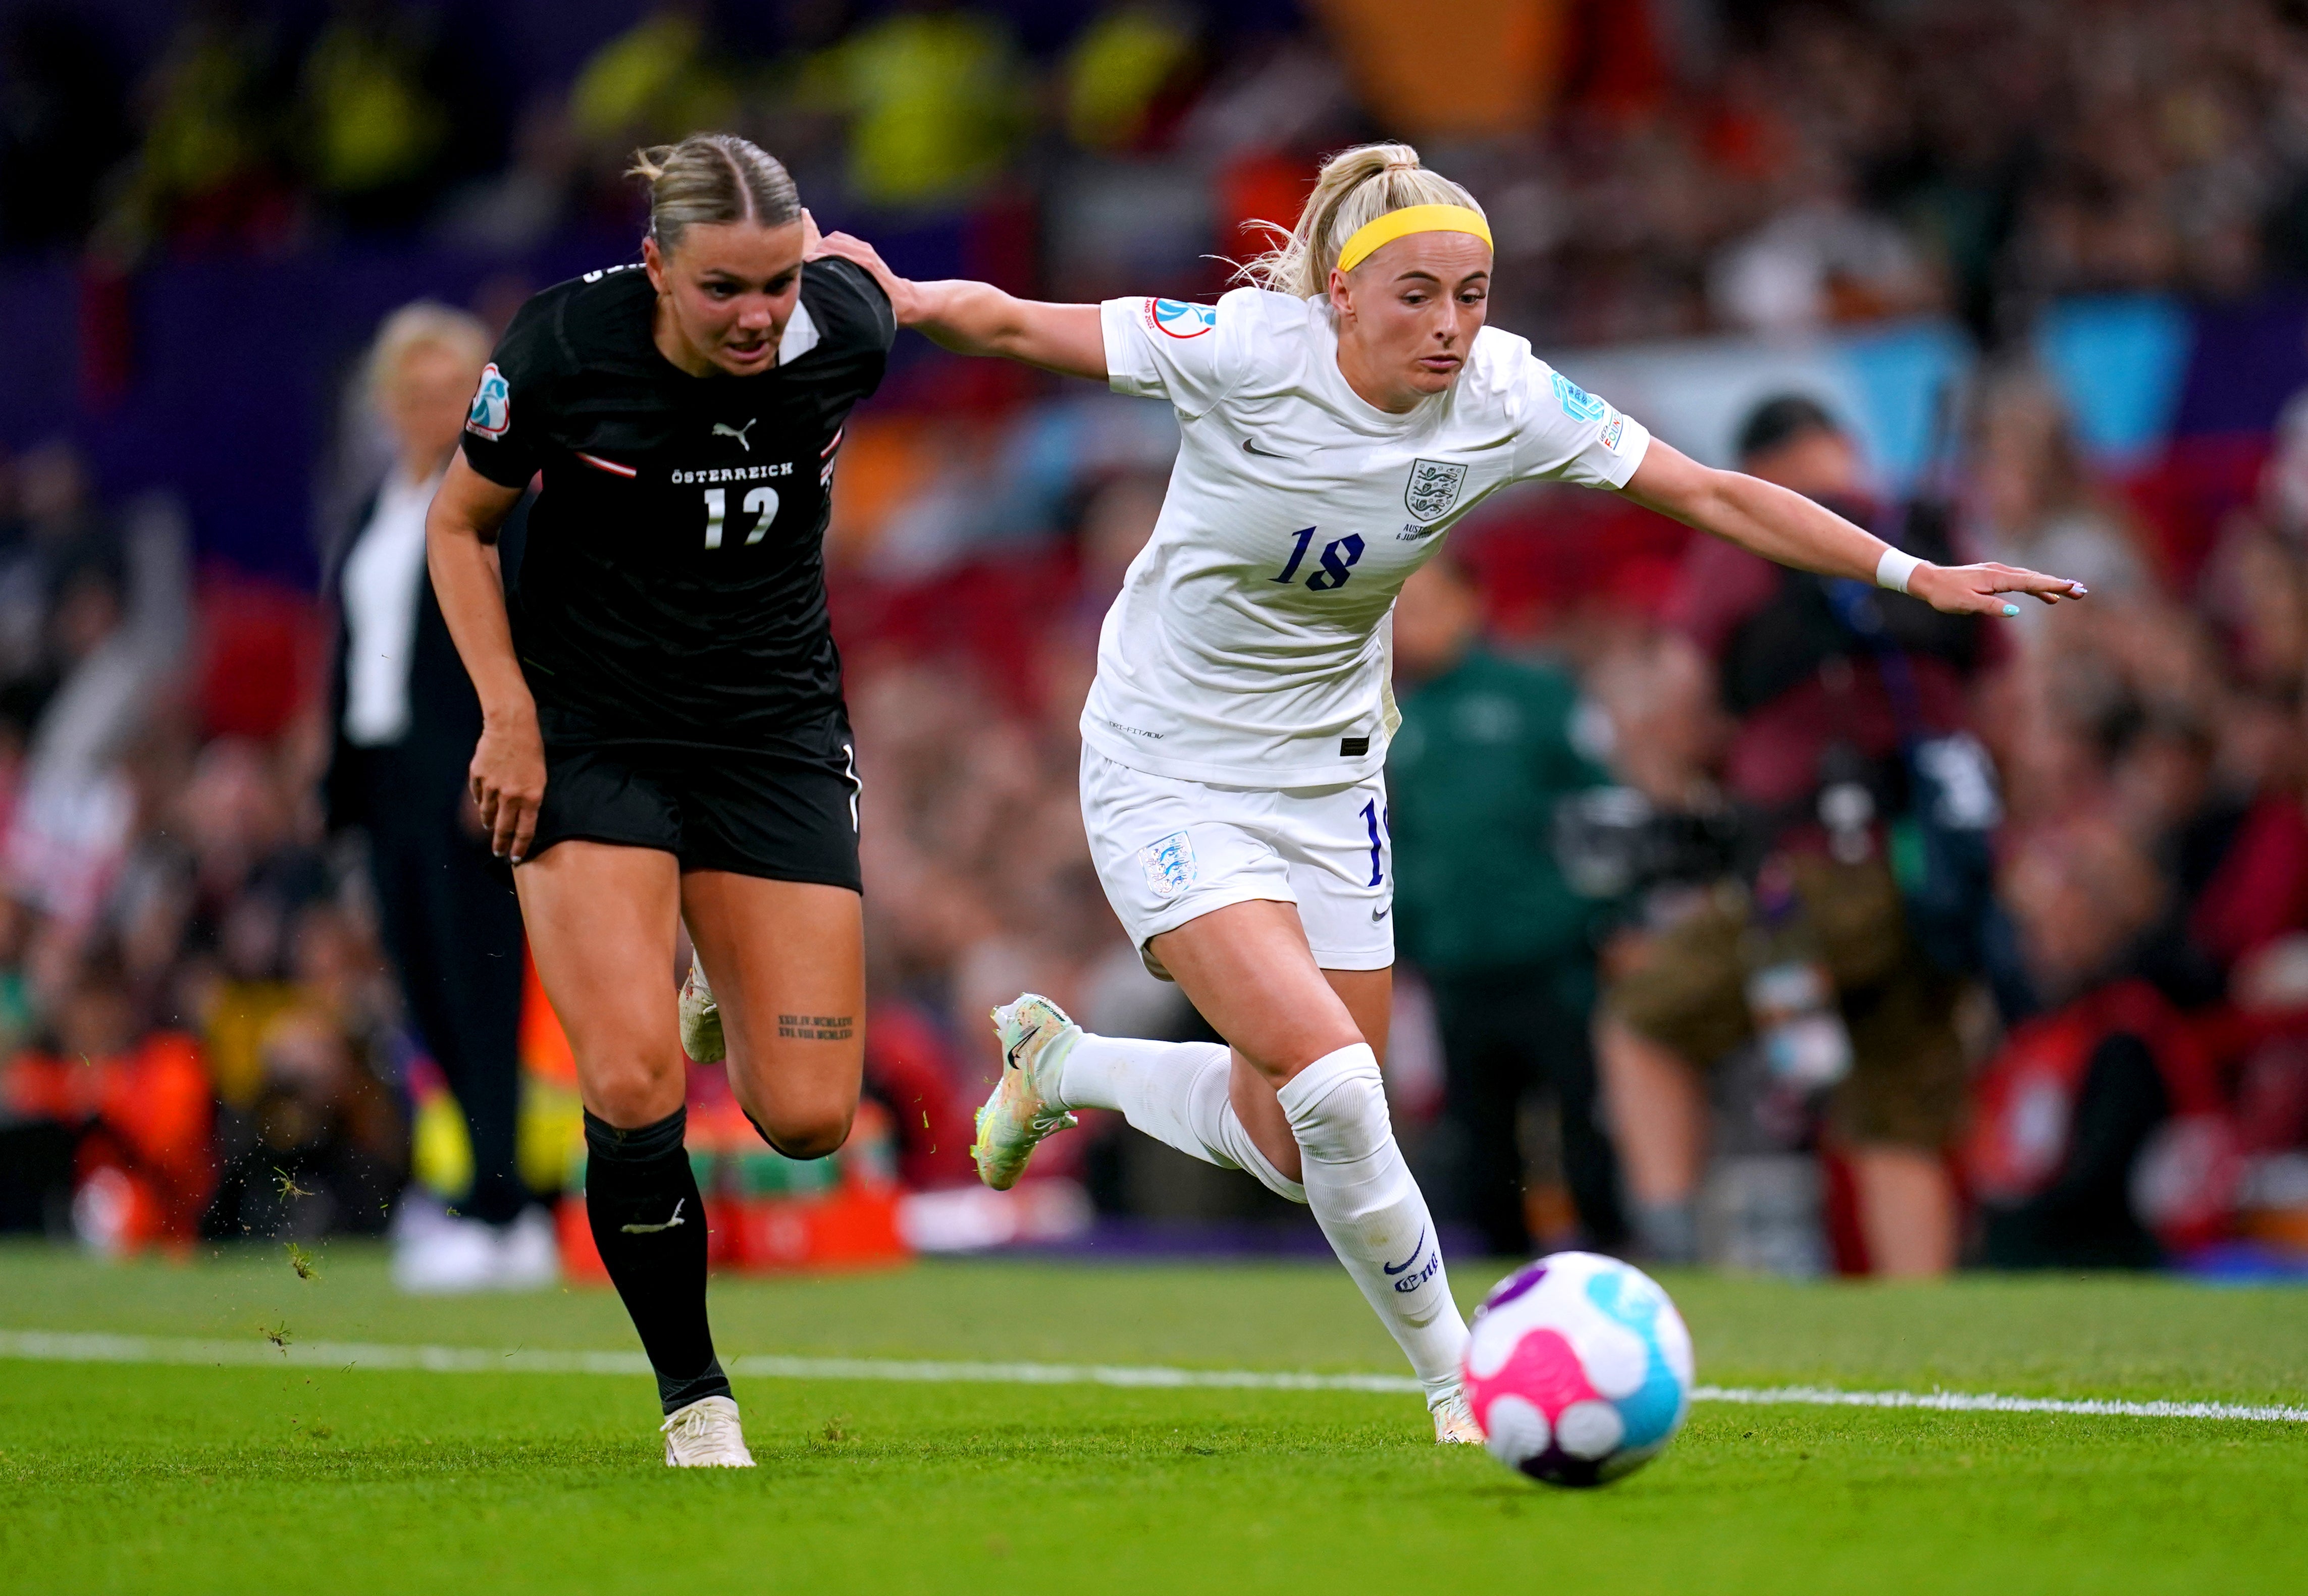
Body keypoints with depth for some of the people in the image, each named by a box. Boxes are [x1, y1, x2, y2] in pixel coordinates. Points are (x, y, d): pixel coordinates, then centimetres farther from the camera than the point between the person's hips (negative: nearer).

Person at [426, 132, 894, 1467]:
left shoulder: (846, 332, -14)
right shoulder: (564, 348, -17)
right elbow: (461, 525, -1)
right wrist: (509, 716, -9)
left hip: (777, 734, 2)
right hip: (591, 740, -2)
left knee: (809, 1118, -3)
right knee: (634, 1085, -19)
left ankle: (721, 1000, 33)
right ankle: (694, 1394, 0)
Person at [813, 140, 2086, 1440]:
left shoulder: (1506, 398, -13)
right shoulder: (1249, 351, -24)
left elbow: (1712, 494, -10)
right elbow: (1011, 322, -21)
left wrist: (1915, 575, -16)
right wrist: (910, 300, -40)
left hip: (1328, 774, 5)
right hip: (1169, 777, -5)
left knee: (1291, 1151, 7)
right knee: (1329, 1076, -21)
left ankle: (1060, 1060, 36)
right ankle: (1456, 1376, -1)